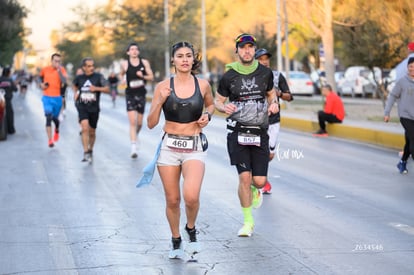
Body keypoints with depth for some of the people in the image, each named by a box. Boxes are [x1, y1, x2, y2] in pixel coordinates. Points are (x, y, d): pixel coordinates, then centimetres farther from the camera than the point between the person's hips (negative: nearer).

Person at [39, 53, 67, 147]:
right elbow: (40, 77, 22)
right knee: (49, 117, -15)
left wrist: (59, 71, -35)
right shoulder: (45, 70, 0)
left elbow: (64, 80, -23)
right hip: (47, 97, 0)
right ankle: (50, 140, -15)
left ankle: (57, 130, 49)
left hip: (57, 98, 0)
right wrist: (41, 84, 5)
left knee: (55, 118, 13)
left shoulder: (62, 70, -4)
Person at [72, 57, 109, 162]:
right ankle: (86, 153, -21)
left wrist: (96, 88, -19)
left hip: (94, 108, 0)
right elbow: (75, 85, 26)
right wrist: (76, 93, 10)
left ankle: (90, 150, 35)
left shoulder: (98, 77, -3)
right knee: (85, 128, -20)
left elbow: (107, 89, -6)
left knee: (92, 132, 11)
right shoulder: (79, 78, 3)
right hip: (82, 107, 0)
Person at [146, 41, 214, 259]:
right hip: (169, 147, 1)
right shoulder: (163, 86, -3)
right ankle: (176, 240, 32)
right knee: (172, 200, 8)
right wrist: (159, 101, -17)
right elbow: (151, 123, -2)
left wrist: (207, 115, 0)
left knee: (191, 196, -20)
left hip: (195, 147, -1)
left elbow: (210, 105, 22)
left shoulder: (203, 85, 0)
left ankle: (191, 229, 11)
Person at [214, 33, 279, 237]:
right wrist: (224, 107, -16)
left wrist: (274, 103, -1)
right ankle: (248, 222, 6)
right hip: (237, 132, -2)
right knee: (244, 177, -11)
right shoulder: (229, 76, -2)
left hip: (260, 132, 2)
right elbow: (217, 101, 7)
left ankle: (255, 190, 38)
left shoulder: (265, 73, 5)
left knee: (259, 180, -2)